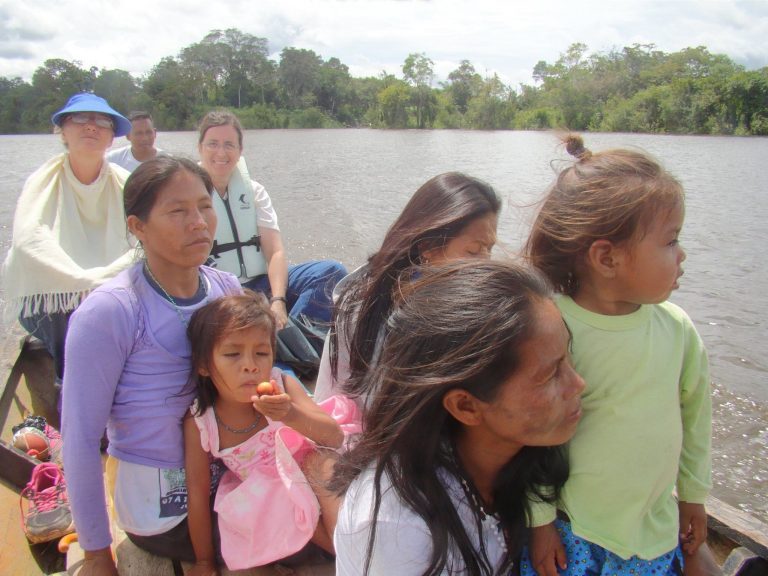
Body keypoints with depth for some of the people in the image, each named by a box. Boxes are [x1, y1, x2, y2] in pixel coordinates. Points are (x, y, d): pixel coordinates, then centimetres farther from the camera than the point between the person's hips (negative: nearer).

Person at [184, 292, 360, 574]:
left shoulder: (282, 387, -23)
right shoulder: (200, 422, -22)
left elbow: (335, 437, -29)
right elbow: (198, 493, -12)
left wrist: (291, 415, -49)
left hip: (312, 473, -1)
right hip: (270, 495, 1)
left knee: (319, 459, -30)